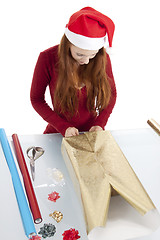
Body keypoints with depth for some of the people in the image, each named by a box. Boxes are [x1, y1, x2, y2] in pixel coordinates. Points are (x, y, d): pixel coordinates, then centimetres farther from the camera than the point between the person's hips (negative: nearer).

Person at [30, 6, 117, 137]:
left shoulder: (102, 58, -10)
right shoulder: (47, 58, -15)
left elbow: (111, 93, 5)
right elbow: (36, 99, -6)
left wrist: (100, 124, -9)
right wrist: (63, 127, -15)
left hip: (91, 131, 2)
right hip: (58, 132, -1)